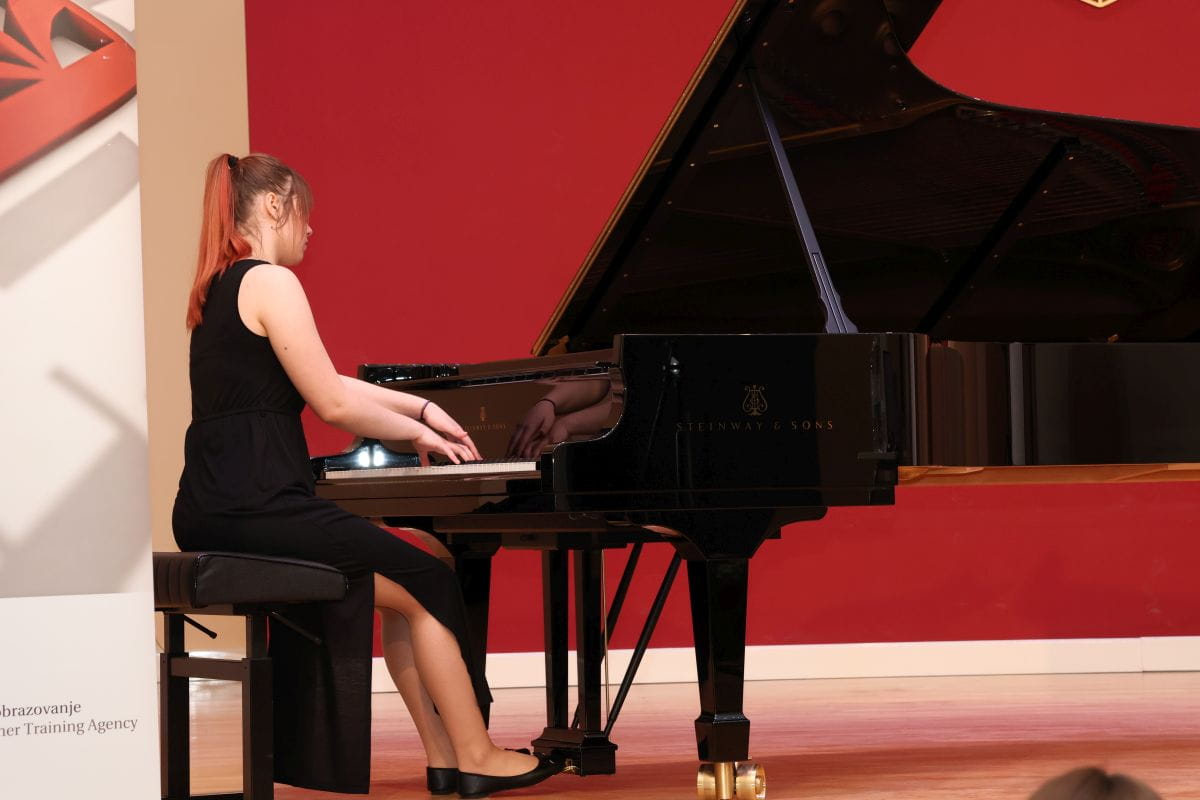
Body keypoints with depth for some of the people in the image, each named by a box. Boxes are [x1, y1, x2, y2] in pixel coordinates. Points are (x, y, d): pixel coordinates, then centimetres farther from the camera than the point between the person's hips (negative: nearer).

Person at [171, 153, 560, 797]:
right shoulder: (271, 283, -10)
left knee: (402, 588, 19)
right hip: (257, 506, -10)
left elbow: (324, 384, 26)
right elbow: (332, 404, -12)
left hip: (214, 512, 10)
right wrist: (417, 433, 3)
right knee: (430, 583, 1)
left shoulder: (221, 291, 20)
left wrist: (421, 408, 26)